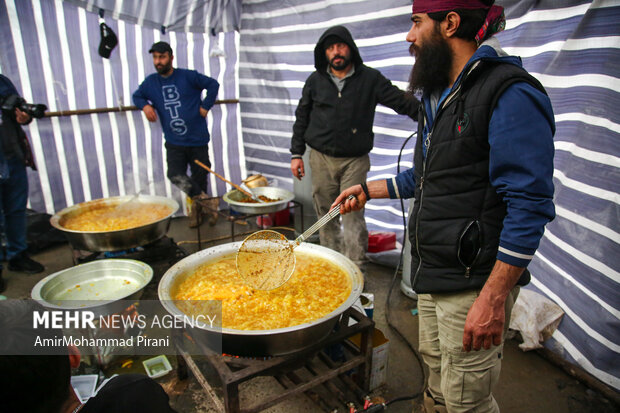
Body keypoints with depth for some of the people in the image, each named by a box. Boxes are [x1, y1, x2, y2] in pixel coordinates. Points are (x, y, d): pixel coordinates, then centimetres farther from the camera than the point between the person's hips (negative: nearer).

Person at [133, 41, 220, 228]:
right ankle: (207, 201, -5)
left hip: (197, 140, -2)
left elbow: (213, 84, 4)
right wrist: (145, 105, 2)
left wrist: (205, 106, -2)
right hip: (174, 143, 2)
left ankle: (197, 207, 27)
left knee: (200, 177, 5)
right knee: (175, 175, -17)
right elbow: (137, 96, 23)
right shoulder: (150, 82, 8)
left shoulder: (188, 76, -3)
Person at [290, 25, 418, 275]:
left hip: (355, 161, -2)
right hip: (321, 160, 2)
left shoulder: (369, 78, 1)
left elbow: (400, 101, -2)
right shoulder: (315, 80, 7)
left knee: (353, 218, -6)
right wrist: (296, 153, 8)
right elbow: (302, 118, 13)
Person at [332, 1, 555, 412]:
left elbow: (530, 204, -21)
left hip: (476, 282, -8)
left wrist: (493, 298, -23)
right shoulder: (439, 94, 13)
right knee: (436, 367, 25)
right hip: (433, 272, 9)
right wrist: (369, 190, 19)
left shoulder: (512, 95, -17)